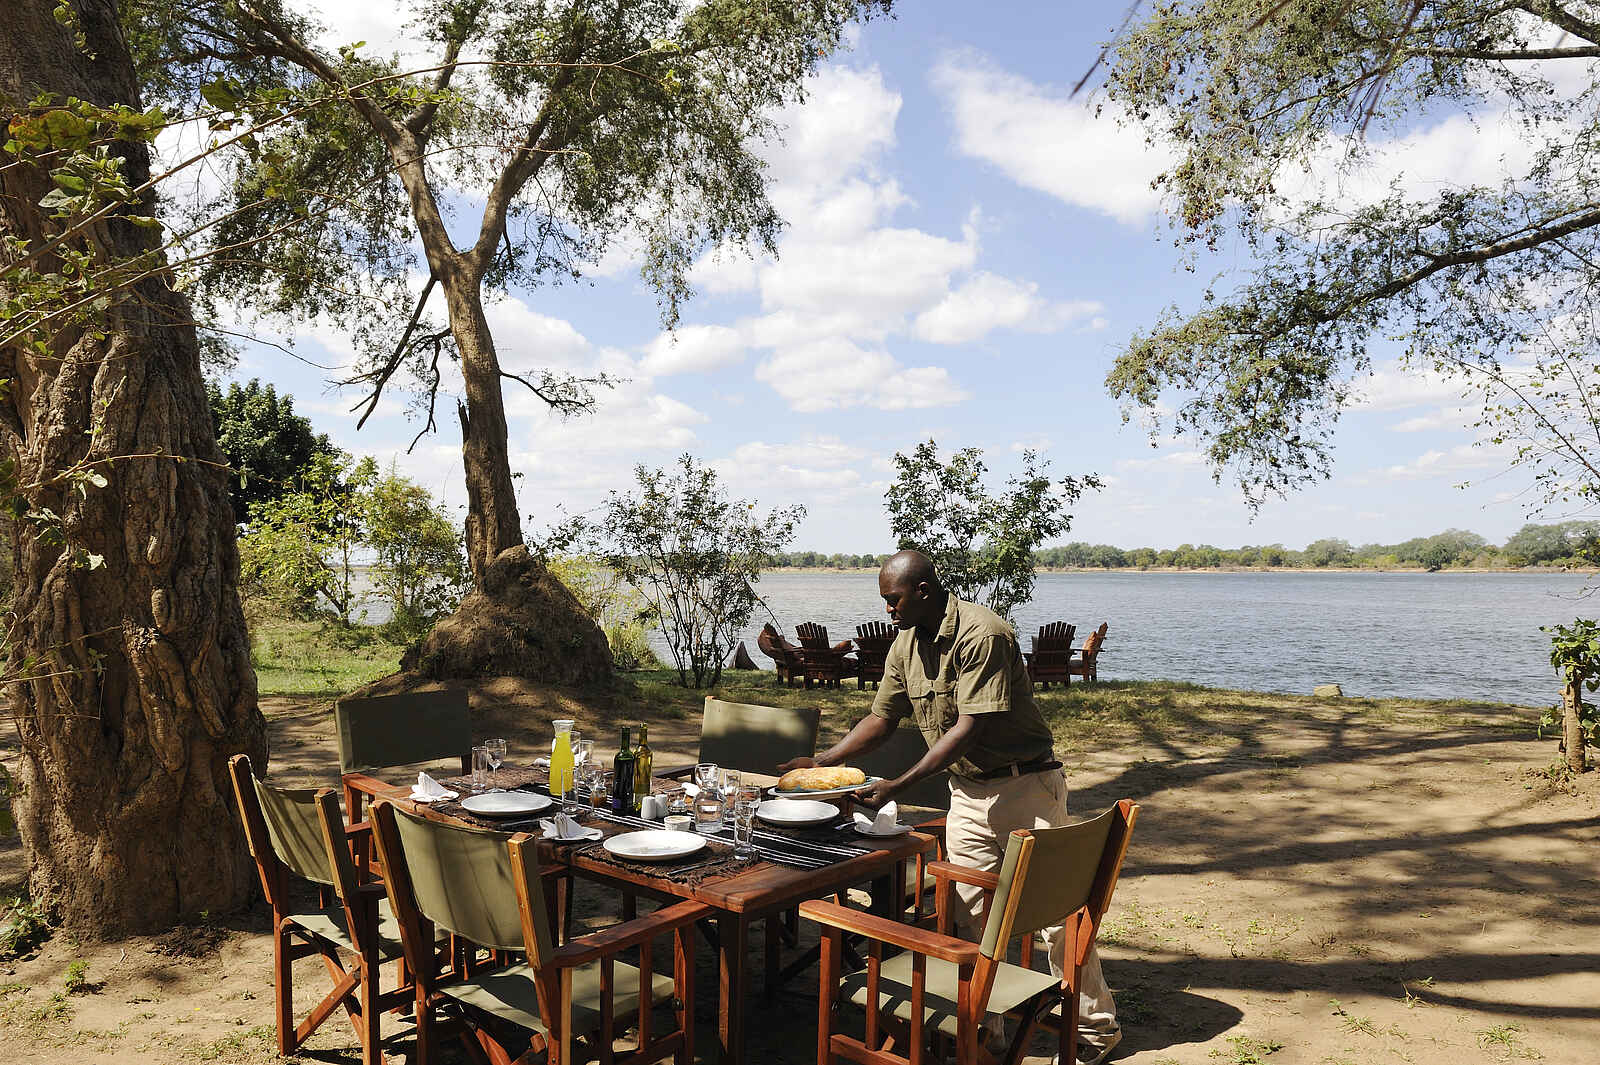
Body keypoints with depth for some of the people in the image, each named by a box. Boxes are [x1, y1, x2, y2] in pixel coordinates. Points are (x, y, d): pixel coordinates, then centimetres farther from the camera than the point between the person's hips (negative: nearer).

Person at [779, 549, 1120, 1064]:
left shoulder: (981, 632, -23)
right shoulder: (905, 645, 3)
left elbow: (969, 728, -25)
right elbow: (881, 718, 11)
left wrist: (900, 784, -27)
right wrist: (820, 762, 1)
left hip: (1024, 785, -7)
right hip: (967, 792, 7)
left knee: (1056, 908, 2)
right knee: (968, 916, 7)